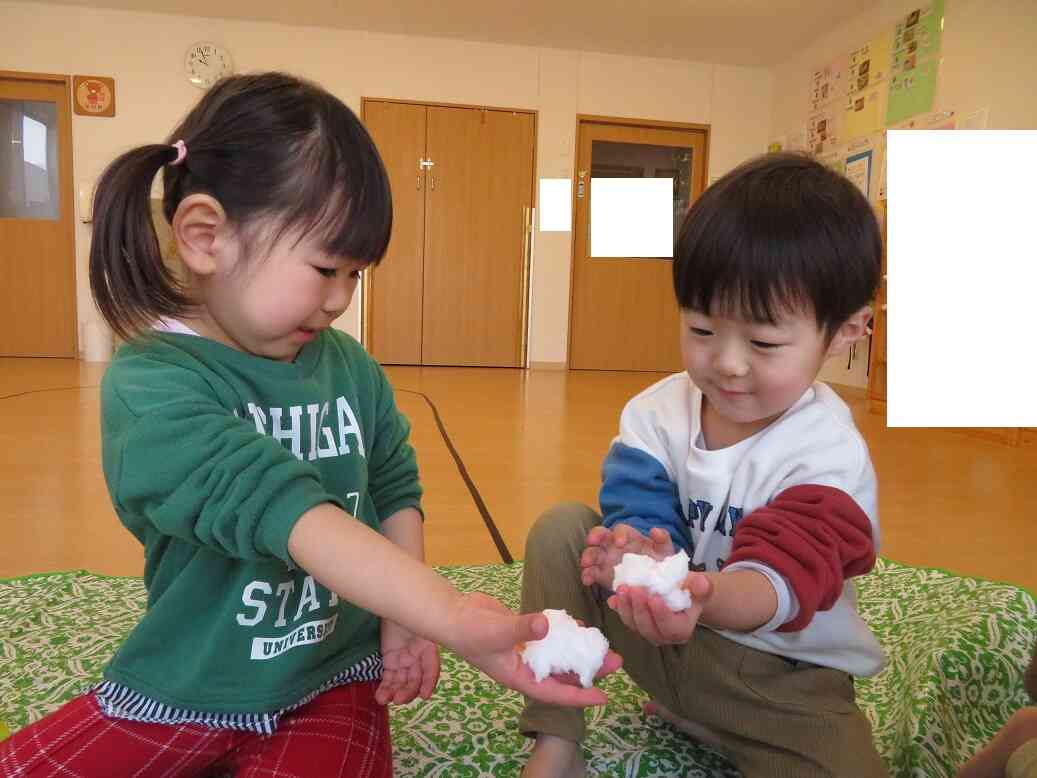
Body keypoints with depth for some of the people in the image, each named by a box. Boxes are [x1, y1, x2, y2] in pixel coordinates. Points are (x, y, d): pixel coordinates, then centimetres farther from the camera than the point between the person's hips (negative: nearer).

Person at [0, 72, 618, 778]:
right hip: (186, 691, -1)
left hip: (333, 682, 2)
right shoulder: (150, 388, -20)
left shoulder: (350, 367, -2)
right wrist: (451, 616, -42)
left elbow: (396, 490, 8)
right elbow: (281, 508, -34)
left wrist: (406, 614, -7)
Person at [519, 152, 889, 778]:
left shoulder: (829, 457, -21)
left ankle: (679, 708, -3)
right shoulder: (659, 411, -10)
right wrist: (639, 552, -43)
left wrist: (704, 598, -57)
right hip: (670, 632, 3)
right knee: (562, 528, -14)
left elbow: (787, 573, -33)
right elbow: (638, 508, -17)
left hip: (782, 672, -2)